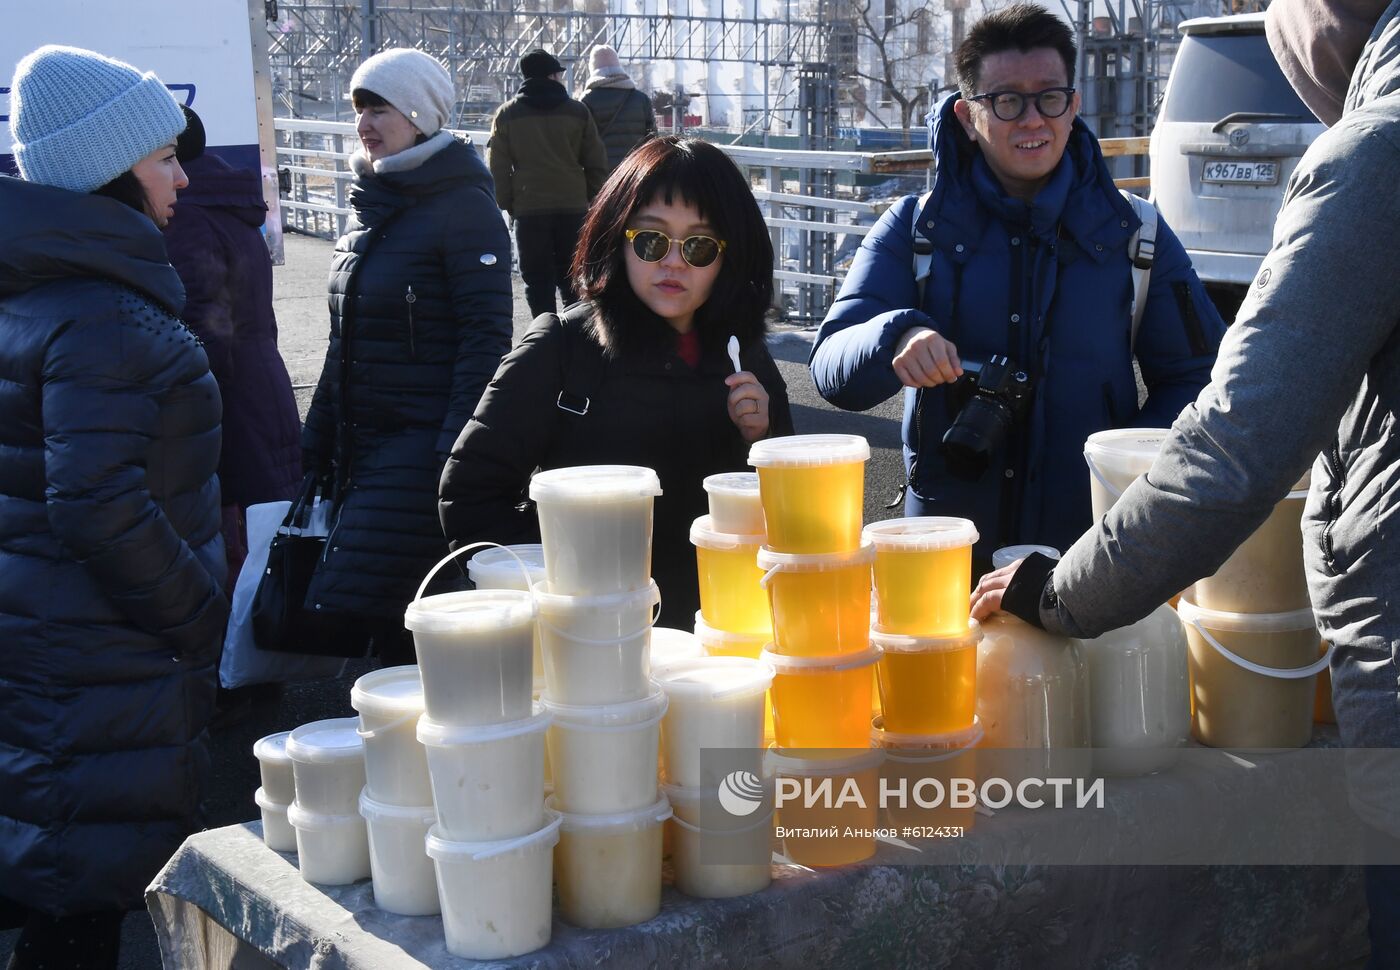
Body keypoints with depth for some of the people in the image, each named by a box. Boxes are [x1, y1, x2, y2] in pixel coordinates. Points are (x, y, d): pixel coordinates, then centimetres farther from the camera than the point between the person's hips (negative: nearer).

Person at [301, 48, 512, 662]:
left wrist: (455, 460, -20)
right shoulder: (370, 206, 15)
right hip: (361, 443, 8)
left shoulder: (461, 207, -9)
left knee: (349, 607, -12)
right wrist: (317, 440, 18)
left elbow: (484, 340, -14)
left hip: (422, 444, -8)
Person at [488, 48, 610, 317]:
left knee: (538, 281, 4)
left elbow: (498, 167, 2)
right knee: (573, 280, 10)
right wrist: (591, 200, 12)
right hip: (573, 207, 1)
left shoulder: (506, 115, 4)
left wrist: (507, 204, 10)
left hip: (529, 209, -1)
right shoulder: (578, 112, 3)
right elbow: (596, 164, 3)